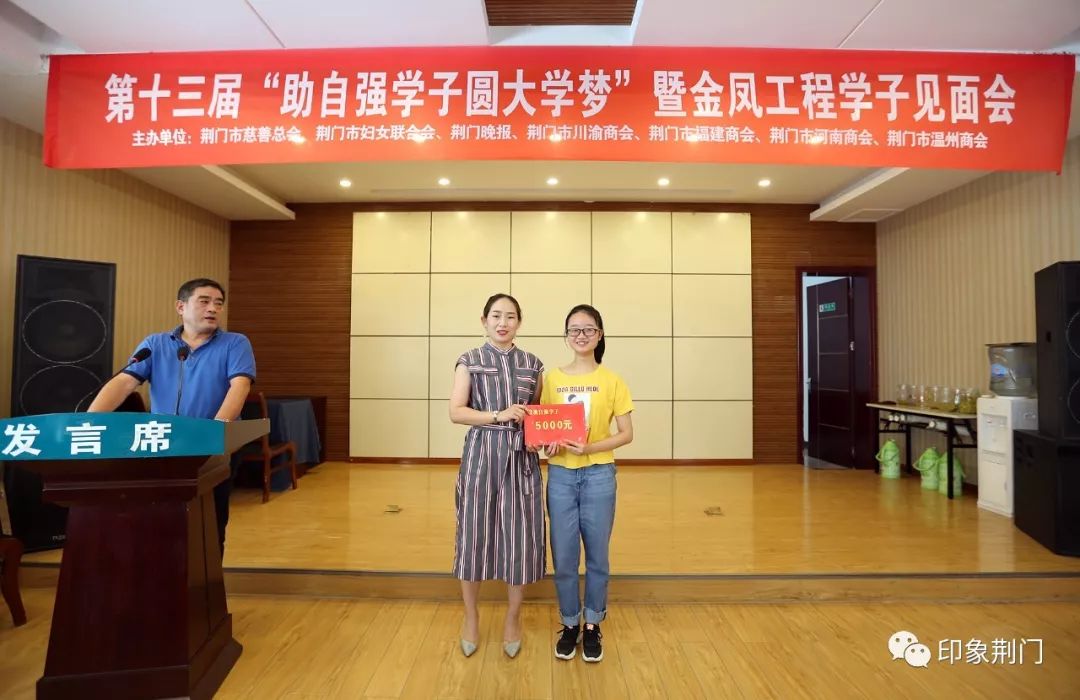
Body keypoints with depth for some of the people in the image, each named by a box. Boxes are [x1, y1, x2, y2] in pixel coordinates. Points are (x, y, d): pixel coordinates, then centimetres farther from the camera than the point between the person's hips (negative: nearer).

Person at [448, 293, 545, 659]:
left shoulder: (533, 364, 9)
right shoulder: (470, 360, 1)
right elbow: (456, 411, -7)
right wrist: (498, 415, -18)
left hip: (522, 458, 2)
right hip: (481, 456, -2)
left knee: (521, 536, 6)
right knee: (474, 534, 7)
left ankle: (513, 618, 29)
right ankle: (471, 615, 32)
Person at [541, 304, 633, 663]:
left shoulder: (612, 381, -4)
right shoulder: (552, 378, 2)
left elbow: (626, 434, -4)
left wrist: (589, 448, -17)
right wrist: (547, 443, -14)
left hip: (598, 475, -1)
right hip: (560, 475, 2)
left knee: (597, 556, 12)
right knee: (563, 557, 10)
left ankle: (593, 626, 33)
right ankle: (570, 625, 32)